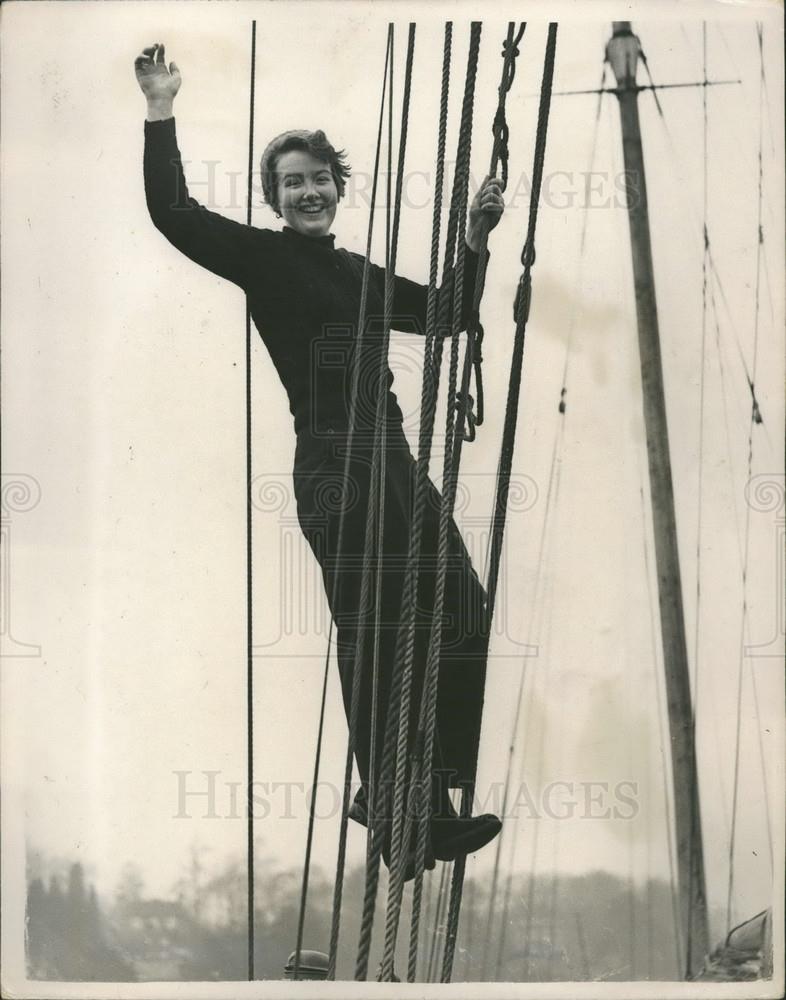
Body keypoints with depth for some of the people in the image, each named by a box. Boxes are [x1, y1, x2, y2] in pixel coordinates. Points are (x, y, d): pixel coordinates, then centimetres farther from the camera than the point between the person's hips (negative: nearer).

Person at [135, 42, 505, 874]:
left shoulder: (360, 273, 20)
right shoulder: (263, 258, 2)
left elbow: (449, 314, 27)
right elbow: (172, 212, -10)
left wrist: (473, 240, 17)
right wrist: (161, 113, -12)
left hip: (392, 460, 8)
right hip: (331, 462, -7)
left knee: (458, 612, 5)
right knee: (373, 633, -9)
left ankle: (424, 800, 16)